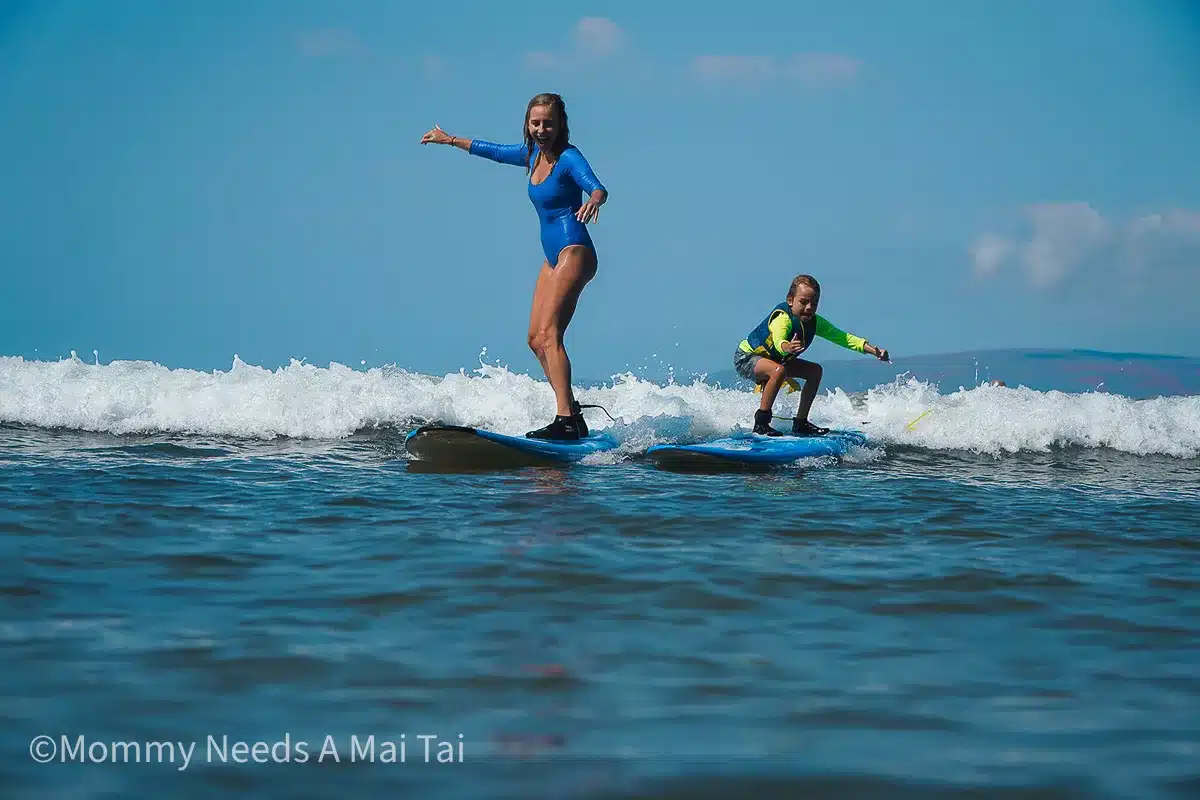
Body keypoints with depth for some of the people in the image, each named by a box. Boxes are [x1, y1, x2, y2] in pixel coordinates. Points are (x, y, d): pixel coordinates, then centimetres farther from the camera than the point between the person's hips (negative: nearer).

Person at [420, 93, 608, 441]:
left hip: (574, 252, -9)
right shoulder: (532, 155, 12)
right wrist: (450, 140, 41)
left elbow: (596, 186, -28)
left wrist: (594, 200, -52)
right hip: (552, 257, 9)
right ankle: (572, 414, 7)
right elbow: (493, 151, 30)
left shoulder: (568, 157, -11)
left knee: (549, 333, -21)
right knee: (536, 339, 6)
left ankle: (566, 420, -29)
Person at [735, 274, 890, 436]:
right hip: (745, 358, -8)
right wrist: (787, 347, -79)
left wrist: (872, 349, -22)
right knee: (778, 371, -37)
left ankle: (800, 423, 7)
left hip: (775, 360, 8)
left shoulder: (815, 322, -10)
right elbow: (778, 341, -55)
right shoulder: (782, 318, -34)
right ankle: (761, 423, -27)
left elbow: (842, 337, -11)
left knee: (815, 371, 1)